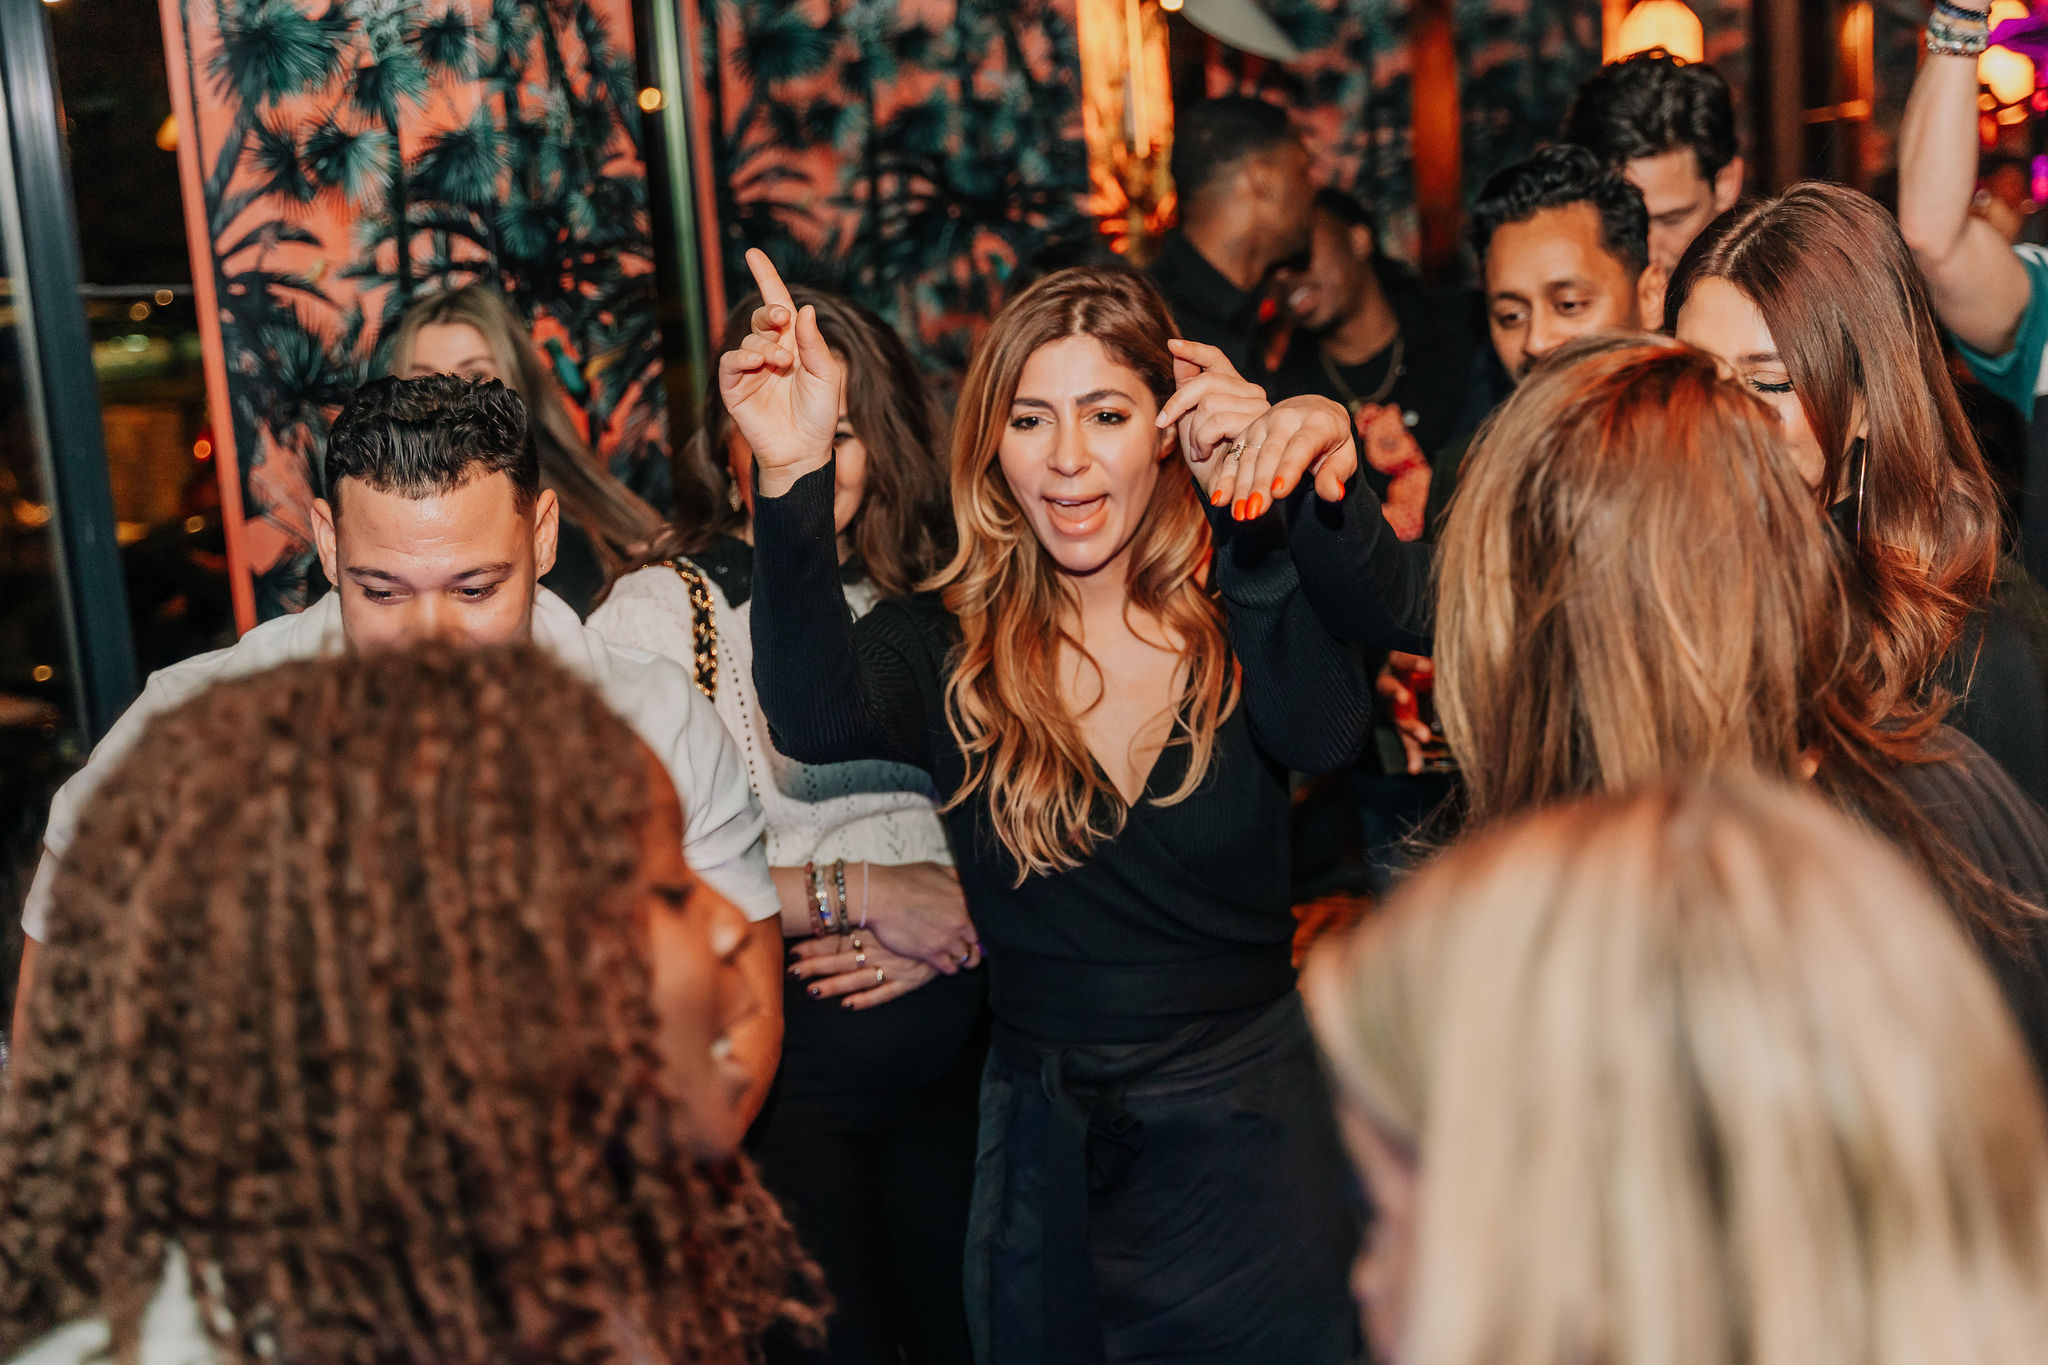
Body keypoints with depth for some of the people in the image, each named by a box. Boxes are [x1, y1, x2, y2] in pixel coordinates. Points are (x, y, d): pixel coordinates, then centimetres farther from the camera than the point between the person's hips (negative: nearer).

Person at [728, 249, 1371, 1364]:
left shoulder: (1240, 616, -5)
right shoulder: (944, 648, -7)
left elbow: (1325, 734, -26)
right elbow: (815, 719, -28)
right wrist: (794, 477, -43)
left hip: (1252, 1142, 0)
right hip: (1047, 1165, 0)